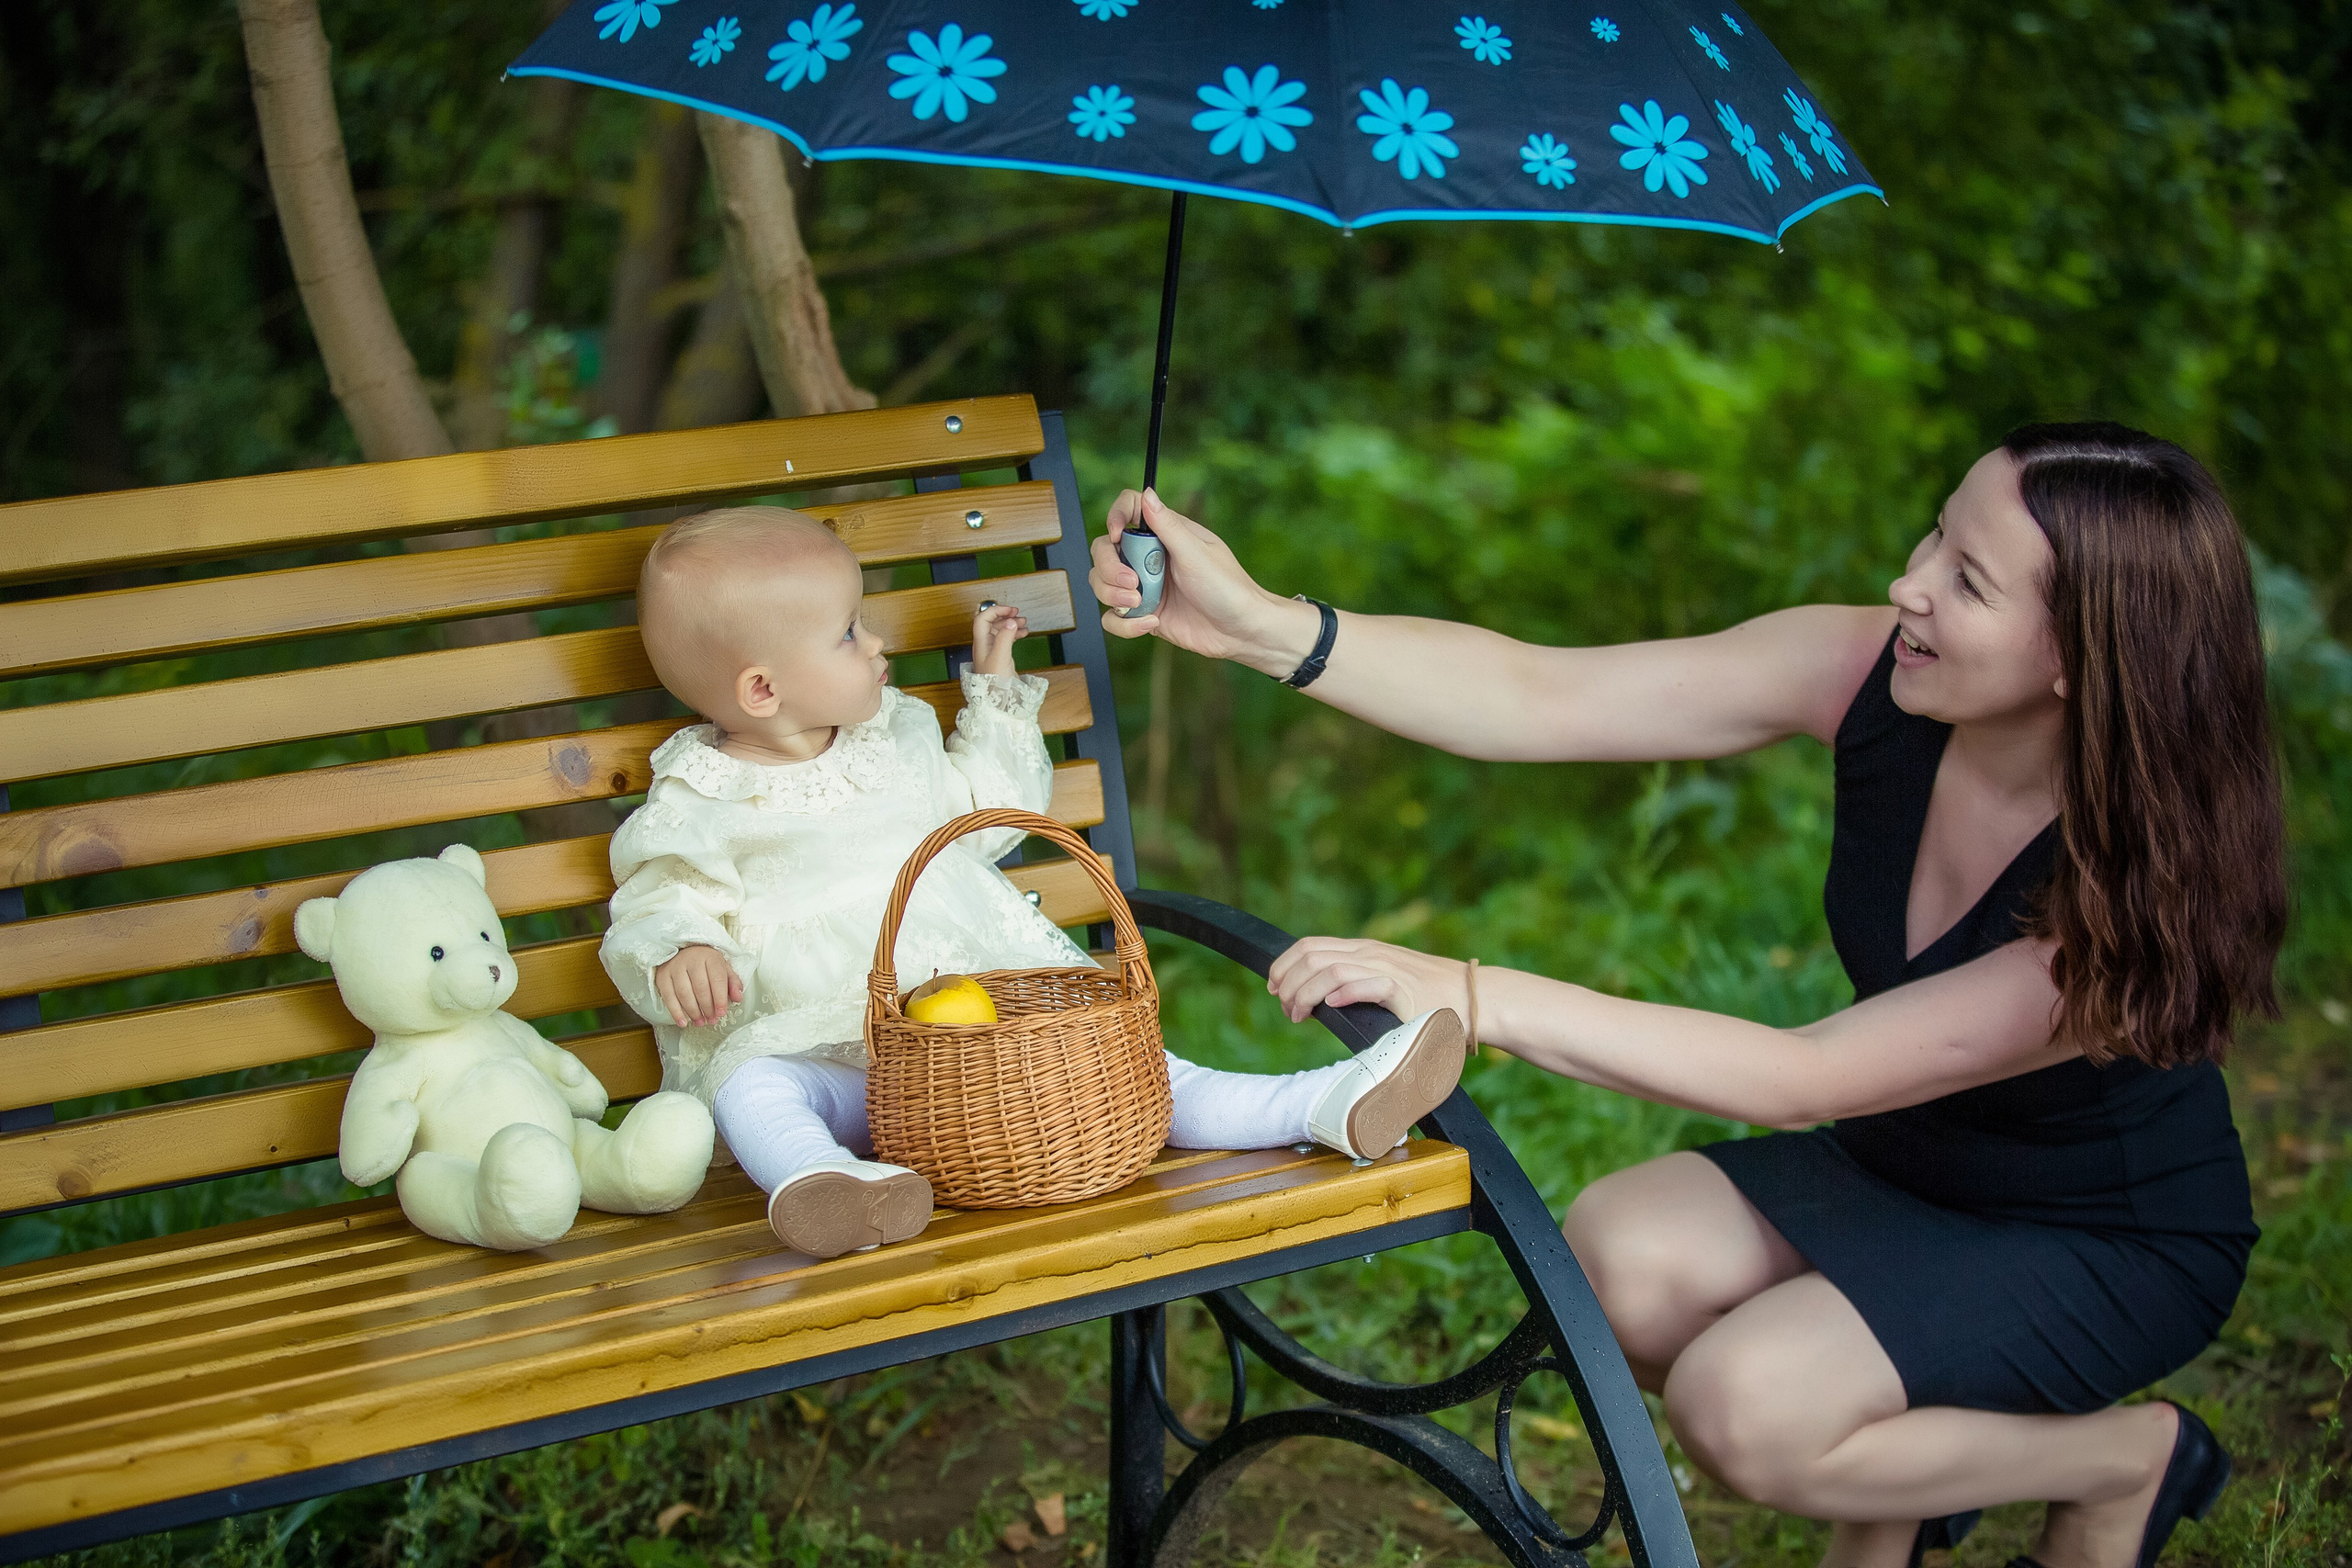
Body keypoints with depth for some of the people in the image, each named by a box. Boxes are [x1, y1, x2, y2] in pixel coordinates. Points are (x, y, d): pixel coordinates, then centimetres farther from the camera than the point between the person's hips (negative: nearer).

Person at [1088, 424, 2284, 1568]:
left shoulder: (2139, 884, -33)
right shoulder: (1869, 671, -19)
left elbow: (1806, 1078, -36)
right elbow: (1543, 698, -22)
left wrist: (1476, 999, -44)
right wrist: (1261, 627, -34)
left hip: (2114, 1244, -5)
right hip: (1900, 1173, 5)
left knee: (1743, 1404, -27)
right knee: (1621, 1255, -23)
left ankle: (2127, 1461, 1)